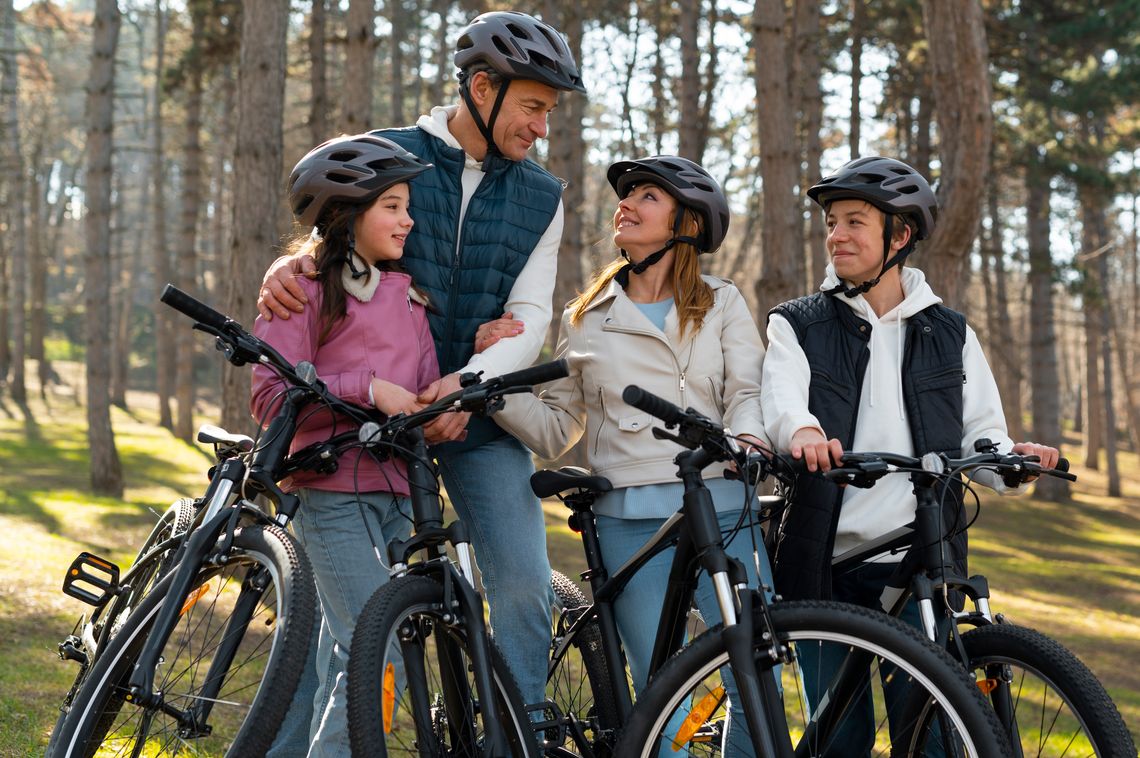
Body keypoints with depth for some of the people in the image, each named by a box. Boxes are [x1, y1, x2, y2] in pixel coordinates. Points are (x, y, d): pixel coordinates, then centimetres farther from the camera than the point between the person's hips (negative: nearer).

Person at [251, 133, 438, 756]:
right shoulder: (306, 284, -2)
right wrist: (368, 389, -17)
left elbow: (423, 382, 22)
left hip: (399, 489, 7)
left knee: (355, 655, 8)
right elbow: (271, 395, -10)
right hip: (335, 492, -7)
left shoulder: (408, 290, 19)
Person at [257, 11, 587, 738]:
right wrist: (288, 268, -22)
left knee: (525, 590, -10)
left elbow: (530, 322, -2)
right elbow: (330, 251, 3)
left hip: (480, 415, 2)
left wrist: (471, 380, -21)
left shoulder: (540, 197, 7)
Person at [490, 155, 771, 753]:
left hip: (721, 509, 0)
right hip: (630, 524, 0)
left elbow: (747, 392, 3)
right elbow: (554, 431, 12)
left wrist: (748, 436, -19)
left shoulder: (722, 305, 14)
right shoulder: (585, 321, 15)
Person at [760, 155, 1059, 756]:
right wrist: (802, 430, -35)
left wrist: (1013, 458, -13)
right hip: (827, 568, -1)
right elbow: (783, 398, -11)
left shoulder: (950, 334, 14)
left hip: (922, 570, 1)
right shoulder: (799, 325, 8)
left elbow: (980, 437, 11)